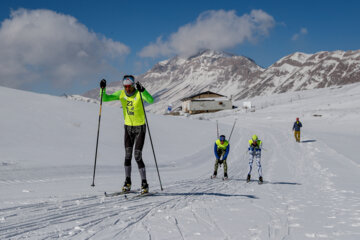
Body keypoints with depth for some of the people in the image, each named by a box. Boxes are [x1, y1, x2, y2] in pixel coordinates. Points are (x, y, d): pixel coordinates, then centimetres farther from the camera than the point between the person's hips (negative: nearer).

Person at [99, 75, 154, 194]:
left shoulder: (139, 94, -15)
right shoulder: (121, 94, -2)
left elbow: (151, 100, -35)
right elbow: (105, 98, -2)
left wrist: (142, 90, -48)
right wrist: (103, 89, -20)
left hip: (140, 128, -4)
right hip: (128, 127, 4)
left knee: (138, 156, -9)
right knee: (127, 155, -2)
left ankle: (144, 184, 1)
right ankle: (127, 183, 9)